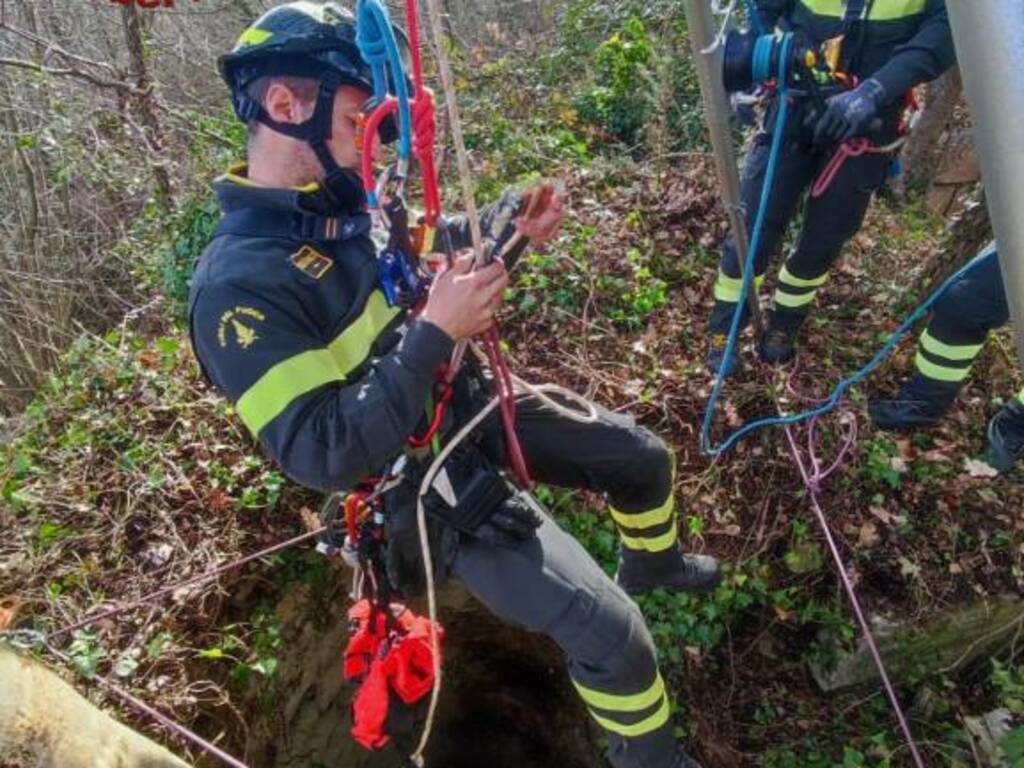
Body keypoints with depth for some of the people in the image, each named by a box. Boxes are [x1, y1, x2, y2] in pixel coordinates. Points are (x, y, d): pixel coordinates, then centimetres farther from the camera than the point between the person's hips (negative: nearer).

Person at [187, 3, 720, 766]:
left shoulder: (343, 198, -2)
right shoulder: (239, 284, -27)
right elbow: (322, 453, -30)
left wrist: (511, 223, -2)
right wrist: (435, 331, -32)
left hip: (477, 403, 8)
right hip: (434, 480, -8)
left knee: (646, 457, 19)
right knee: (613, 632, -10)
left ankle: (652, 562, 53)